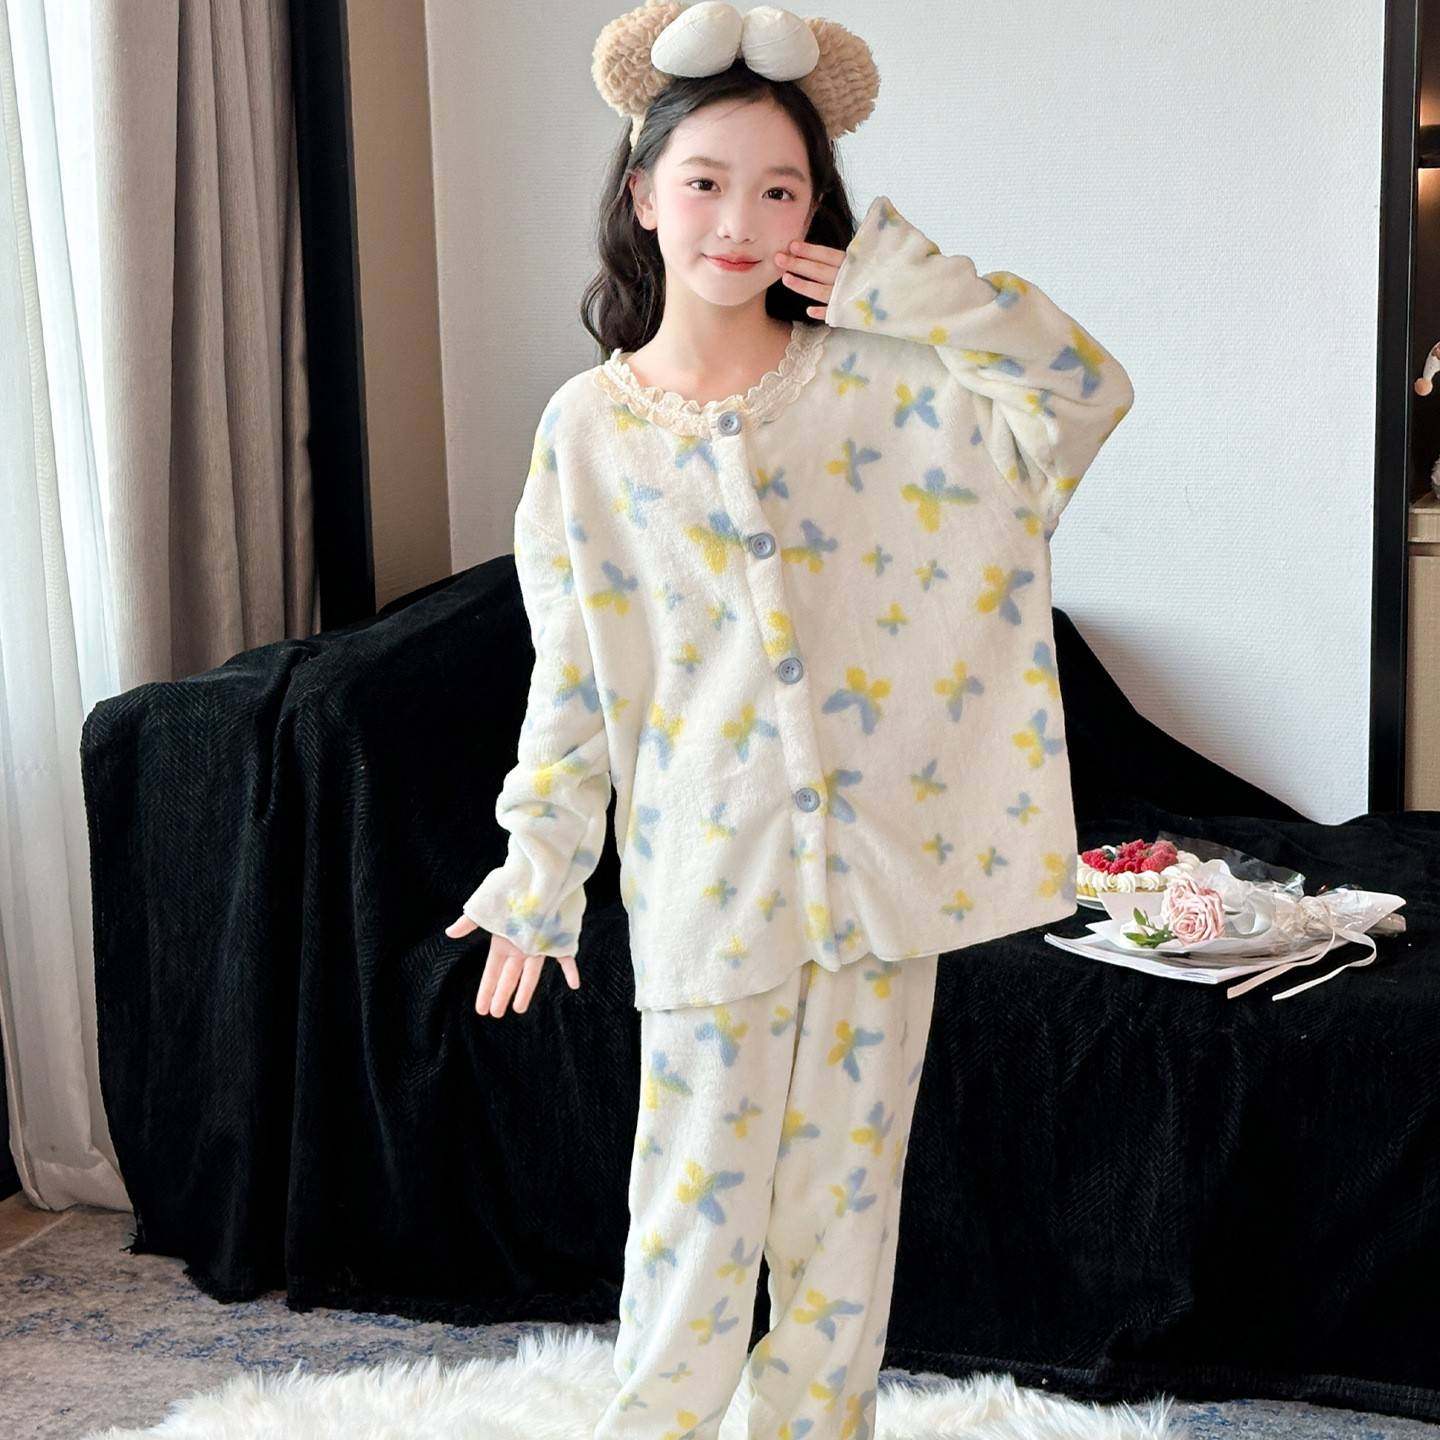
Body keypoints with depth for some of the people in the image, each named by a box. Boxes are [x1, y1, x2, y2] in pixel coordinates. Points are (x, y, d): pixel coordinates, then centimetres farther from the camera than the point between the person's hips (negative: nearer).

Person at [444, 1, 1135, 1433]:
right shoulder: (587, 426, 0)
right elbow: (570, 679, 2)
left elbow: (1086, 391, -13)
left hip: (882, 859, 1)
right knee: (697, 1207, 6)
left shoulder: (874, 377, -1)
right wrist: (534, 879, 1)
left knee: (847, 1195, 13)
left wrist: (901, 280, -15)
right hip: (708, 879, -1)